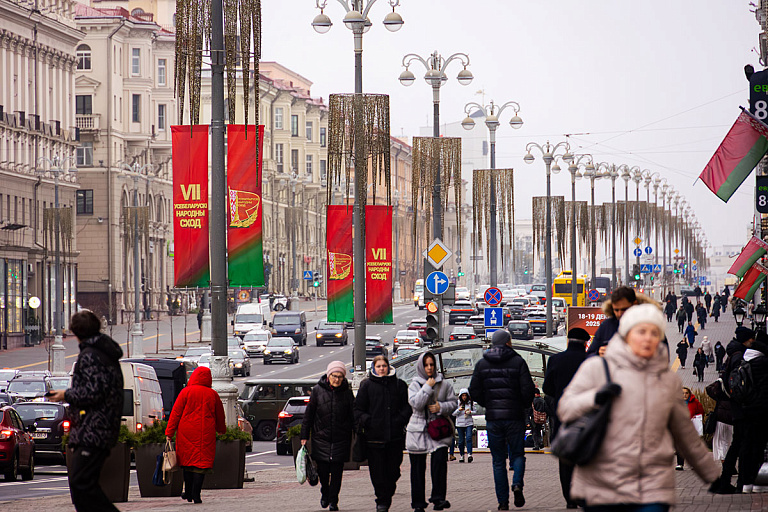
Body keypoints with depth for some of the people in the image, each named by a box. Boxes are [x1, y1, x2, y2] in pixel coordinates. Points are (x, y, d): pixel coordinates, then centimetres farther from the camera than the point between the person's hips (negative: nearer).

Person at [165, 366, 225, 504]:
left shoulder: (186, 392, -2)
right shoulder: (212, 394, 3)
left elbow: (175, 413, -3)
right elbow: (220, 415, 15)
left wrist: (169, 433, 1)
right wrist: (221, 429, 33)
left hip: (187, 433, 0)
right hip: (205, 434, 0)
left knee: (188, 461, 12)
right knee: (202, 461, -1)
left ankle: (188, 493, 16)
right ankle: (196, 494, -10)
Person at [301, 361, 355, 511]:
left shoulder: (347, 393, 2)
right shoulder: (318, 390, 1)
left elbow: (354, 416, 4)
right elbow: (308, 414, 5)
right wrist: (304, 436, 3)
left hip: (341, 440, 0)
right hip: (321, 438, 0)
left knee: (337, 471, -1)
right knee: (323, 470, -1)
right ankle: (325, 493, 27)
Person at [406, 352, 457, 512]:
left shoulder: (444, 384, 6)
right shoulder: (414, 385, 2)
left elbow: (453, 402, 9)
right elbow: (416, 403, -13)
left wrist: (441, 407, -9)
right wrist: (428, 387, -14)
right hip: (418, 430, 0)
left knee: (440, 460, -18)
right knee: (418, 467, 2)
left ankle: (438, 498, -15)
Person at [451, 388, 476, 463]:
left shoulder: (470, 402, 4)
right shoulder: (457, 403, 3)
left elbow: (475, 411, 9)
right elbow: (453, 414, 3)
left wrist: (470, 412, -11)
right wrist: (458, 410, -15)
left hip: (469, 423, -1)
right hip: (460, 423, 1)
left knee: (469, 438, -16)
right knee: (461, 440, 3)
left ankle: (469, 454, -23)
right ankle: (461, 456, 13)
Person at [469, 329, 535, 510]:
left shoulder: (482, 364, 5)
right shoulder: (518, 361, -2)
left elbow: (474, 391, 2)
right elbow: (528, 388, -9)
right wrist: (524, 405, 9)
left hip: (493, 418, 2)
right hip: (515, 417, -2)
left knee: (498, 460, 7)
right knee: (517, 454, 11)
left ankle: (502, 501, 2)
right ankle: (517, 484, -17)